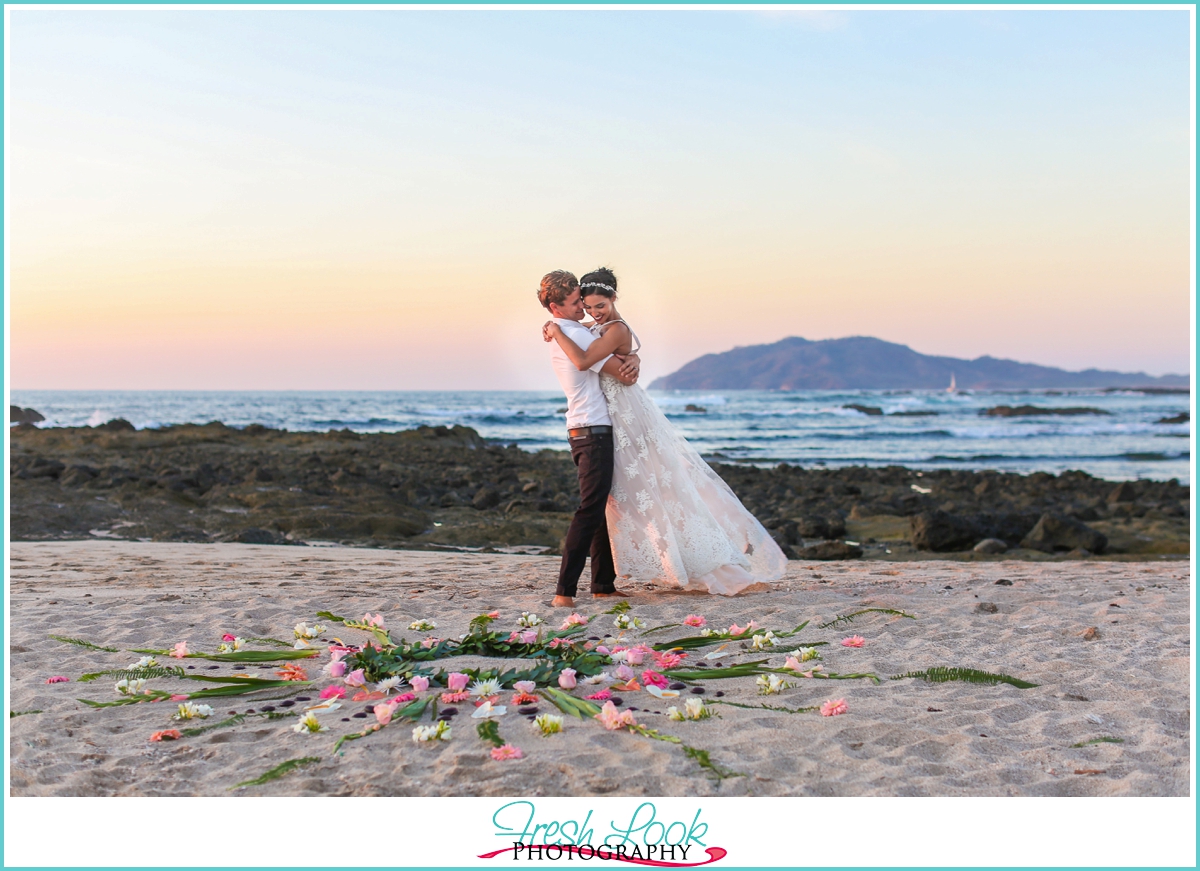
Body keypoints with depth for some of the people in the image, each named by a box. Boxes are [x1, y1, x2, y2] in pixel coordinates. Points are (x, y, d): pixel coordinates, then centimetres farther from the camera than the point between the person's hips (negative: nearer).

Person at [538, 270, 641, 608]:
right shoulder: (576, 336, -14)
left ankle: (603, 585, 20)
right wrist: (629, 366, 8)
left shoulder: (564, 334, 17)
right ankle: (564, 591, -16)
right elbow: (622, 374, -15)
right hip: (592, 431, -10)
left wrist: (632, 360, -8)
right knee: (591, 509, -14)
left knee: (603, 507, 13)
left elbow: (623, 355, 15)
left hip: (586, 431, 10)